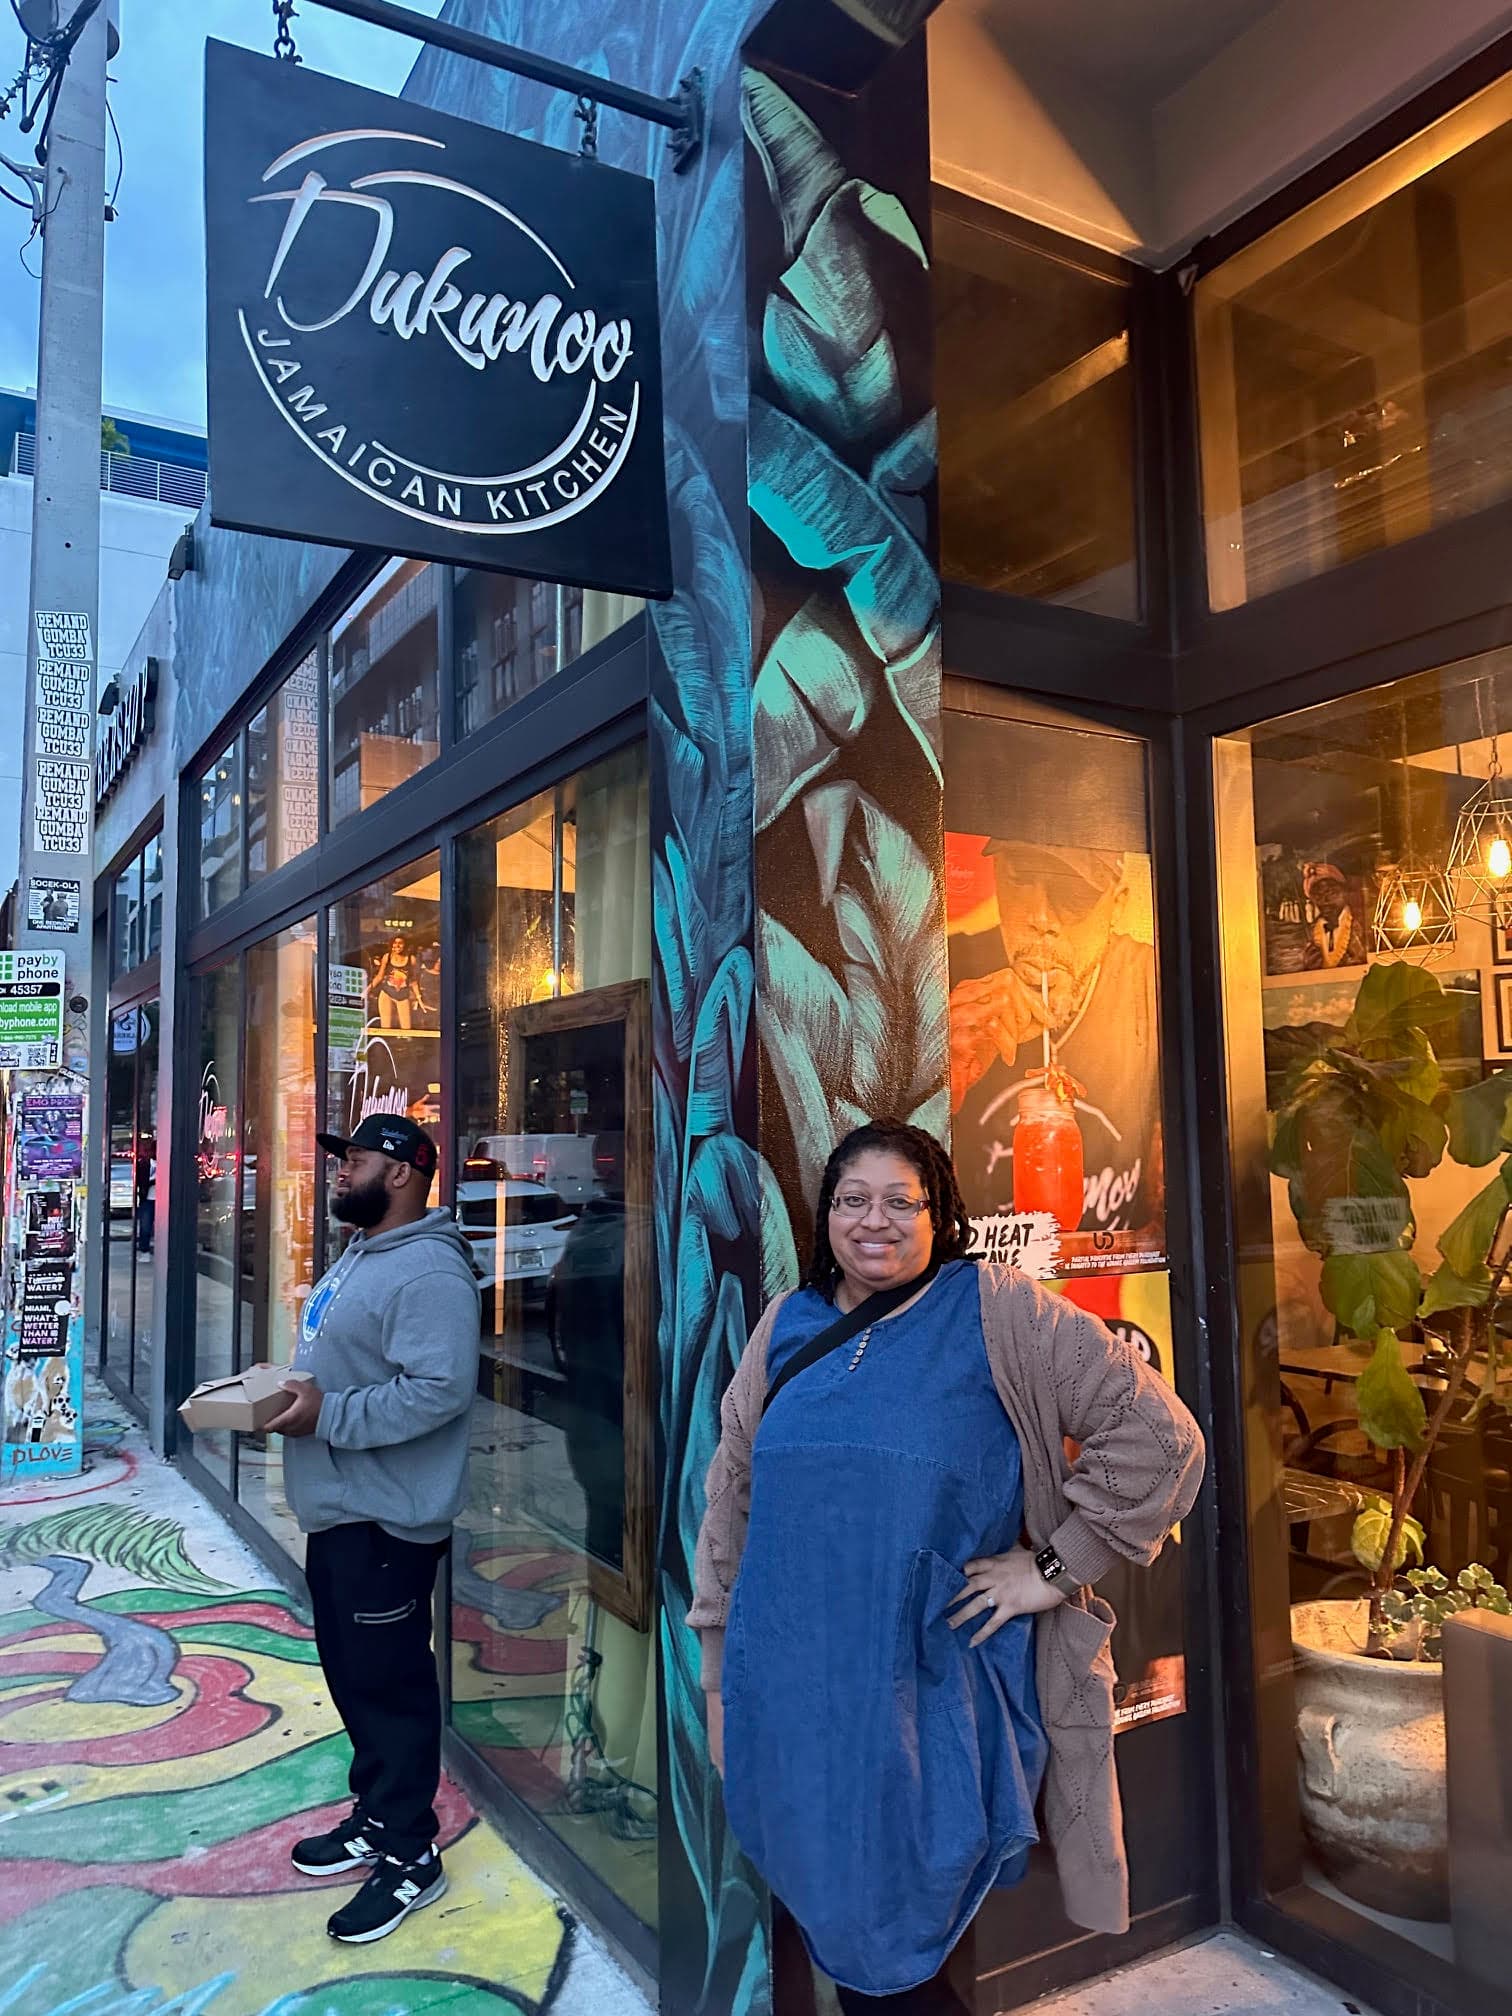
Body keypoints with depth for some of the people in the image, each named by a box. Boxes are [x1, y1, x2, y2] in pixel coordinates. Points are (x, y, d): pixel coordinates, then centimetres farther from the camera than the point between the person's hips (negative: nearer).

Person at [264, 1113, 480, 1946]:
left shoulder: (428, 1270, -21)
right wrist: (286, 1391, 5)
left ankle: (410, 1856, 17)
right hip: (334, 1510, 10)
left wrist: (328, 1415, -25)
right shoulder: (356, 1258, 14)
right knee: (351, 1675, 20)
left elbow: (440, 1388, -29)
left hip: (386, 1522, -10)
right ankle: (375, 1816, 37)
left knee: (390, 1683, 2)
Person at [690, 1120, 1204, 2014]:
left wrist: (1057, 1566, -11)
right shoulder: (788, 1325, 5)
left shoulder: (998, 1311, -8)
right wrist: (723, 1676, 12)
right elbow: (733, 1500, 12)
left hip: (936, 1694, -4)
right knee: (835, 1922, 16)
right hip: (795, 1690, 4)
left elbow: (1158, 1433, -10)